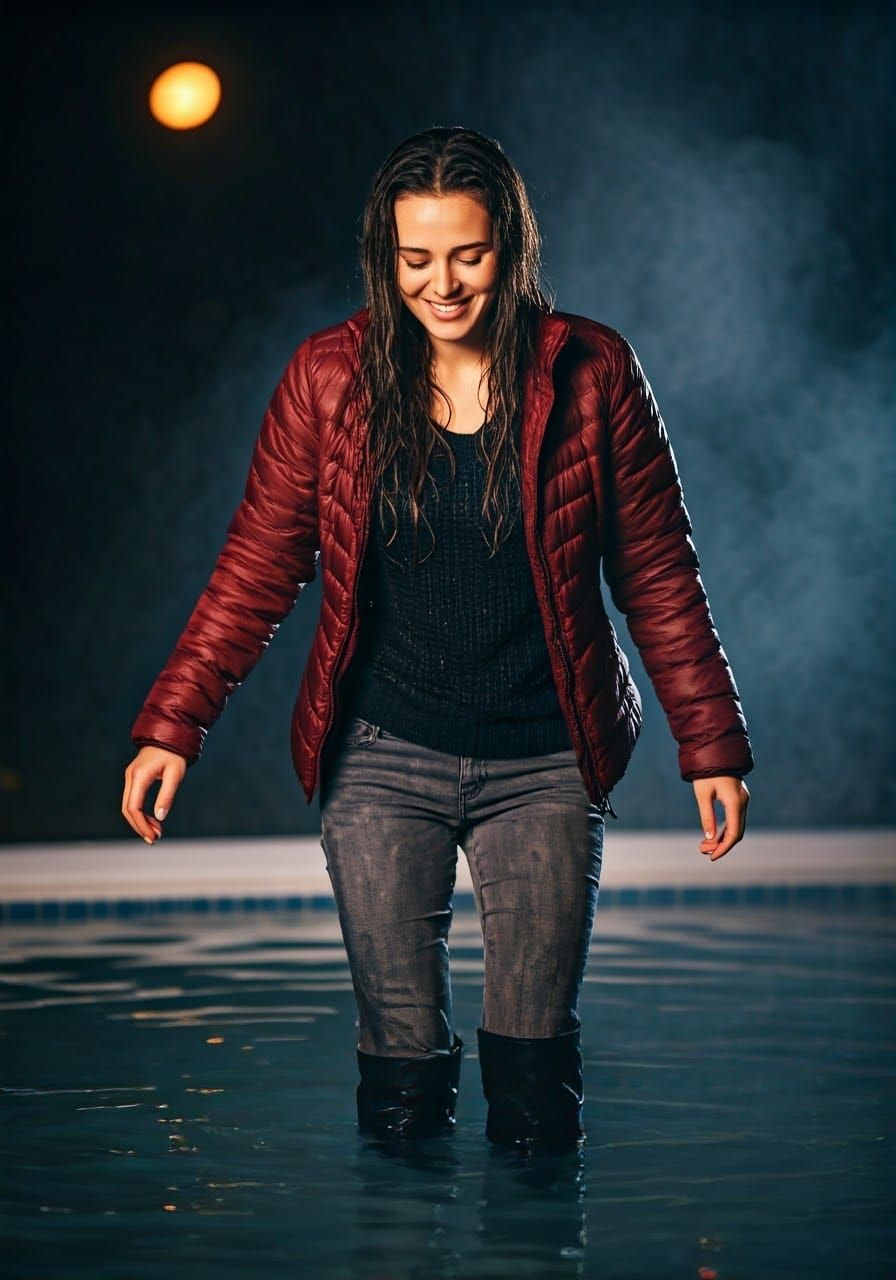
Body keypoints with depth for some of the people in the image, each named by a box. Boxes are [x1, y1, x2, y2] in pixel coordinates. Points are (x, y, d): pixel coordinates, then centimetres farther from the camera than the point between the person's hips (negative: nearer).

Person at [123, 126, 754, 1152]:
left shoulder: (590, 373, -4)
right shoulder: (329, 375, -3)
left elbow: (658, 576, 2)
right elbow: (258, 564, 1)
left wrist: (711, 748, 1)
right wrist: (173, 724, -5)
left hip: (546, 763, 0)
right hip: (383, 761, 1)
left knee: (534, 1058, 1)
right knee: (401, 1057, 2)